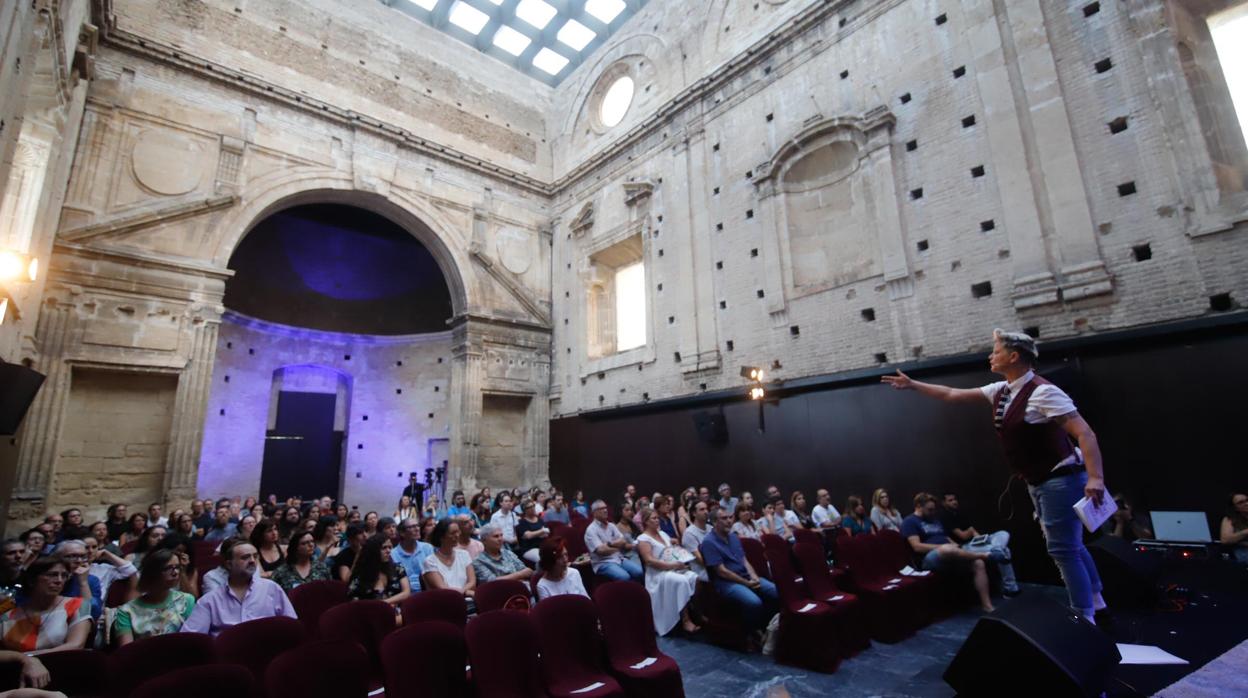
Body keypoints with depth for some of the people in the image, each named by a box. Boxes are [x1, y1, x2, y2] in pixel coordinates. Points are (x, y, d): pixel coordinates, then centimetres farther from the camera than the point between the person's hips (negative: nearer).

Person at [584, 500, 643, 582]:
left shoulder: (611, 526, 15)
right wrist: (618, 546, -1)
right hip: (603, 563, -6)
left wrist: (610, 544, -8)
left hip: (619, 559, 6)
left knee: (639, 571, -17)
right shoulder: (591, 530, -7)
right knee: (624, 577, -31)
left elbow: (623, 541, 9)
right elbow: (601, 550, -16)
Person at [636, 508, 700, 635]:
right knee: (682, 582, -33)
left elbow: (676, 549, 21)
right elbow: (649, 560, -17)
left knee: (695, 578, -22)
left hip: (676, 569, 7)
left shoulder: (663, 533, 19)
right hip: (658, 573, -7)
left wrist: (684, 561, -1)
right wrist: (672, 565, -23)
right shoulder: (643, 539, -5)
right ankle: (686, 620, -23)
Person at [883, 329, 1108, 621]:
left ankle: (1083, 616, 13)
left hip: (1060, 479, -9)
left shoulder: (1042, 392, -22)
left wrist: (1095, 478, -35)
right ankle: (1093, 598, 40)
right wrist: (912, 385, 12)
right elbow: (954, 395, 11)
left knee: (1063, 549, -2)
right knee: (1069, 545, 22)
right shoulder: (1000, 391, 3)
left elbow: (1085, 433, -26)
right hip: (1038, 482, 9)